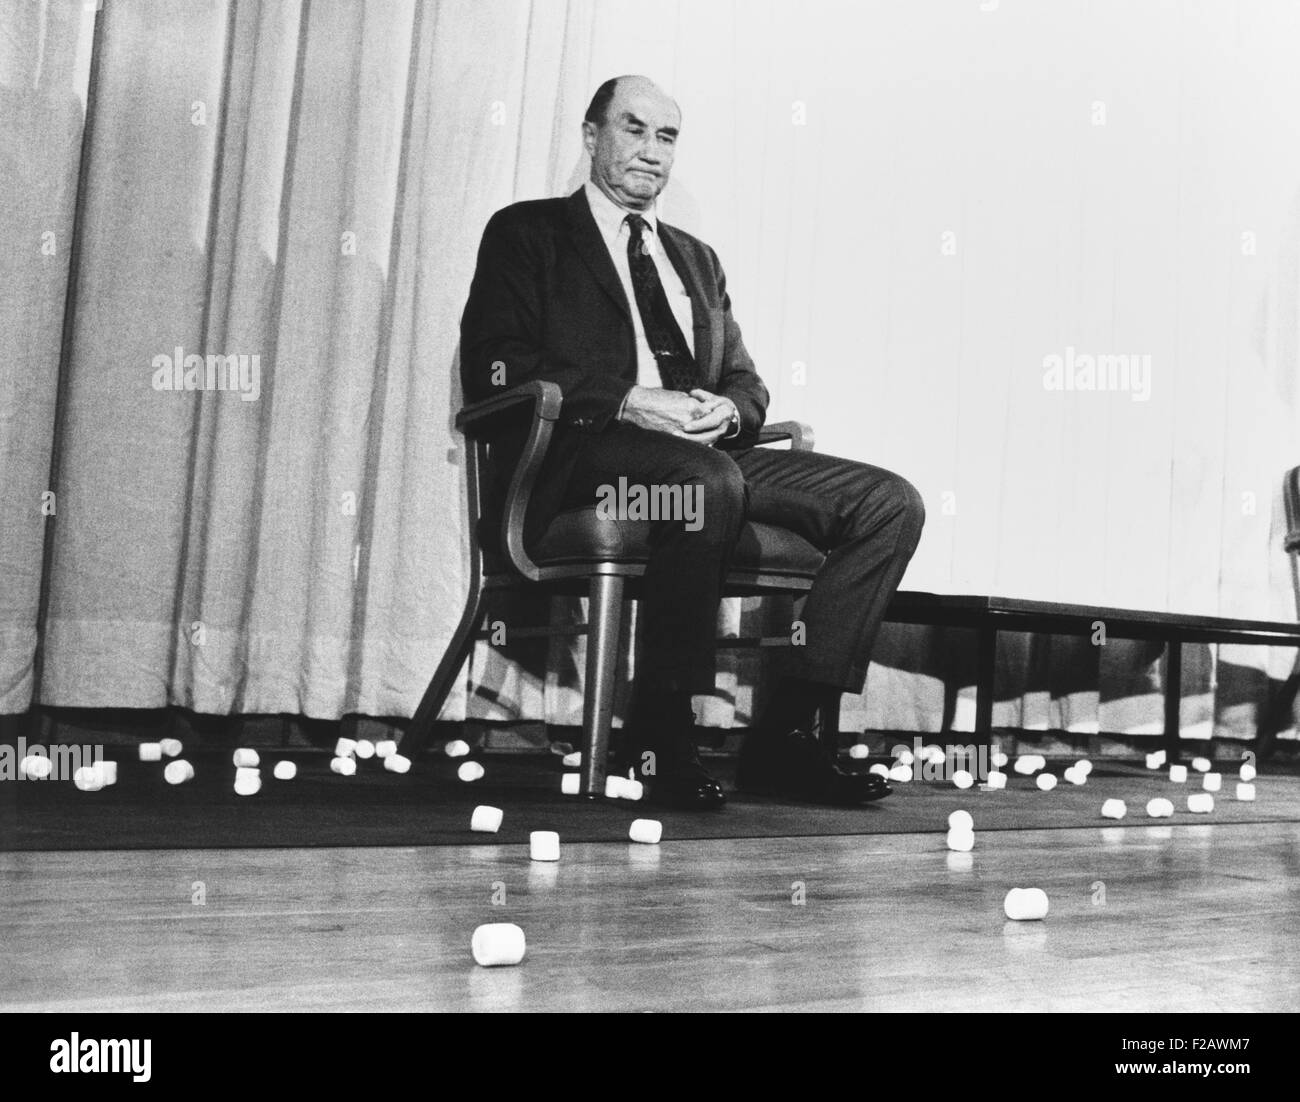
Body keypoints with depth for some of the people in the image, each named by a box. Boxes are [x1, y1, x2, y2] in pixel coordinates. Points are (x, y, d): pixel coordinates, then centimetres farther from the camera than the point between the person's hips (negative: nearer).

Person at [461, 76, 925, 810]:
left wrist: (726, 411, -4)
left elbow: (746, 382, 23)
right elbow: (494, 366, -4)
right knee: (708, 479, -39)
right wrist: (627, 401, -17)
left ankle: (786, 733, -14)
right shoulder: (527, 233, 12)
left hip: (708, 453, 6)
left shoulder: (697, 260, 29)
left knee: (891, 502, -12)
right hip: (579, 455, -6)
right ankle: (661, 733, -23)